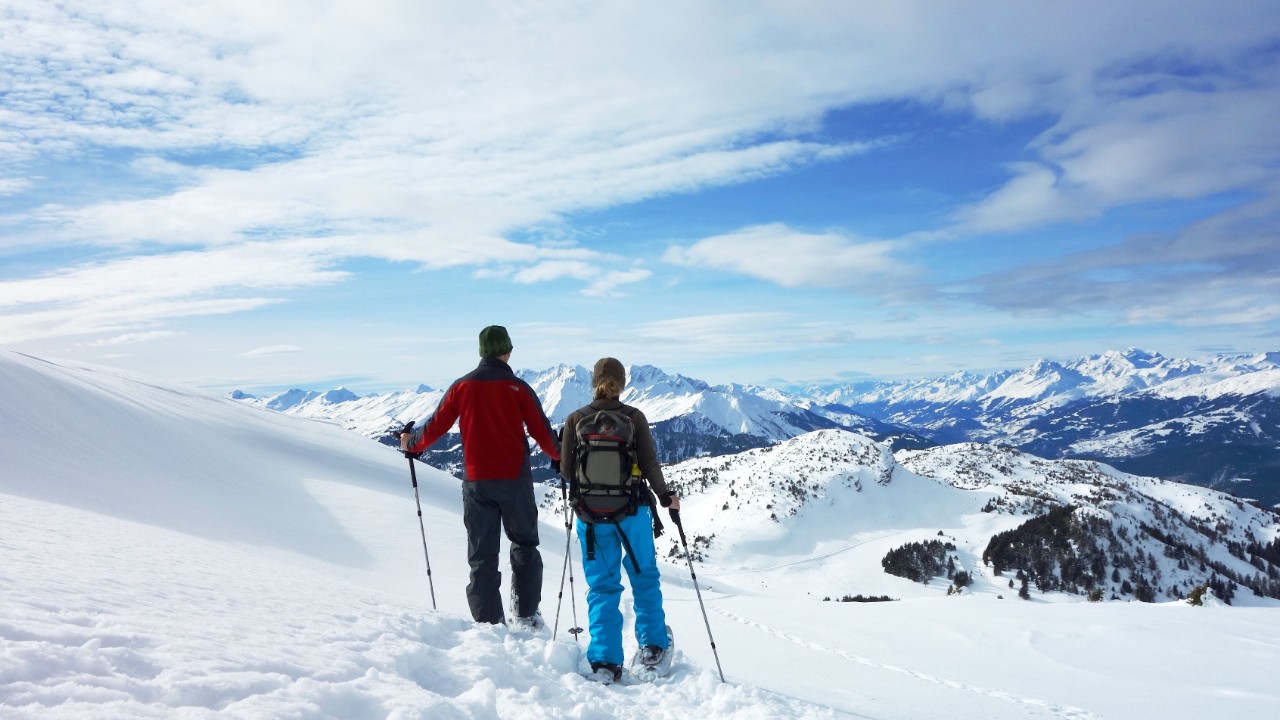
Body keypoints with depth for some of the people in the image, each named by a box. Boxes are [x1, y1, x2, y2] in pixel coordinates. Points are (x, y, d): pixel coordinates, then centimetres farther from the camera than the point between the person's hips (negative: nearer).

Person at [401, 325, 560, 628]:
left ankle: (489, 622, 7)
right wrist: (560, 455, 17)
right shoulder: (518, 388, -5)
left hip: (476, 481, 1)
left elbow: (436, 426, 5)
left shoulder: (462, 386, 0)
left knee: (482, 554, 8)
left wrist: (411, 443, 25)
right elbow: (542, 432, -3)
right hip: (515, 480, -1)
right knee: (524, 545, 16)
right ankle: (526, 615, 16)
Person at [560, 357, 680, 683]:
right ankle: (652, 647, 26)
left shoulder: (575, 420, -5)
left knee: (602, 587, 11)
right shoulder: (634, 417, -8)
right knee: (644, 577, 20)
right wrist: (665, 496, 8)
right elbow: (649, 463, -8)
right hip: (633, 510, 0)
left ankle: (604, 661, 6)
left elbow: (566, 470, -4)